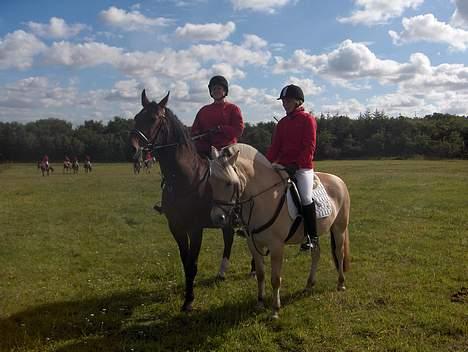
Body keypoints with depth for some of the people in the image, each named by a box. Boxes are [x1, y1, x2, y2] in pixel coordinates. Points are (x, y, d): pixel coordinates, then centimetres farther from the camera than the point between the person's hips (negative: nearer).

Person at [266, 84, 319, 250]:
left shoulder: (308, 119, -1)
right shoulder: (282, 123, 17)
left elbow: (309, 146, -10)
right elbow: (275, 146, 13)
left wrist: (296, 165, -19)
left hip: (302, 166, -6)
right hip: (282, 166, 7)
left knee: (305, 197, -19)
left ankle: (312, 236, -6)